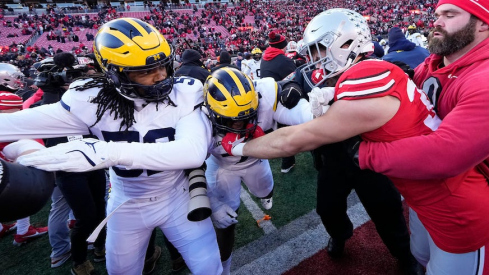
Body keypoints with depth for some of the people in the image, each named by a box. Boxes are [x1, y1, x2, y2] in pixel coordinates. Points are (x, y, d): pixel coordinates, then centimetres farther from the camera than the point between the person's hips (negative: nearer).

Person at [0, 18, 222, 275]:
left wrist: (111, 152, -45)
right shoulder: (92, 100, -17)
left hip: (177, 199, -1)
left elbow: (194, 151, -39)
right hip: (127, 205, 2)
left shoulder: (182, 94, -22)